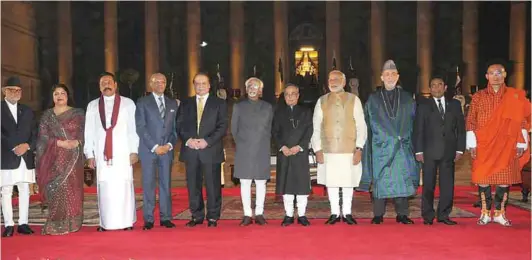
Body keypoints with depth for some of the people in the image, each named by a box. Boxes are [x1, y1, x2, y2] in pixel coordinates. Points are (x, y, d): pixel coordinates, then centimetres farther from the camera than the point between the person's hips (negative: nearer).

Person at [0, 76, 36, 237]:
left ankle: (23, 224, 11)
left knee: (24, 191, 5)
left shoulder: (27, 111, 16)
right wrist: (14, 148, -13)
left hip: (26, 158, 4)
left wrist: (27, 146, -6)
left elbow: (34, 134, 12)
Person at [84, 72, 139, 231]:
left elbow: (133, 128, 2)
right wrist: (89, 154, 3)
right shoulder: (92, 106, 12)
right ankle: (105, 223, 6)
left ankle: (127, 221, 5)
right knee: (104, 188, 0)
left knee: (124, 187, -2)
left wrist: (134, 151, -5)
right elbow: (89, 131, 10)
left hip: (123, 152, -1)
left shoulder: (128, 103, 7)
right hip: (101, 153, 2)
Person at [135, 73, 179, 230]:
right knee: (148, 184, 0)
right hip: (148, 150, -3)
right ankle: (148, 219, 6)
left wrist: (169, 145, -4)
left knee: (166, 184, 4)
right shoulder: (142, 103, 3)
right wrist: (154, 146, -11)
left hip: (167, 150, 3)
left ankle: (166, 218, 10)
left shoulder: (173, 103, 14)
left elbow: (175, 128, 12)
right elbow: (140, 128, -4)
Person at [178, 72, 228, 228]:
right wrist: (188, 140, -9)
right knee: (193, 185, 6)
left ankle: (213, 217, 10)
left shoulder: (219, 103, 7)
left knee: (213, 185, 0)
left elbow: (222, 126, -1)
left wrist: (207, 141, -13)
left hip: (211, 150, -2)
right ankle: (197, 216, 16)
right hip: (190, 151, 3)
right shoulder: (185, 104, 15)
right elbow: (180, 126, 9)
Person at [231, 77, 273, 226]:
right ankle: (247, 214, 6)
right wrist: (241, 143, 5)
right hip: (244, 151, 0)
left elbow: (270, 129, 12)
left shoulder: (268, 107, 10)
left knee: (261, 182, 2)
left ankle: (259, 214, 10)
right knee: (245, 182, -1)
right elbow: (233, 129, 10)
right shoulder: (239, 106, 8)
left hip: (262, 151, 1)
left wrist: (264, 143, 5)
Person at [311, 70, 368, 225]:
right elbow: (316, 128, 6)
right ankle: (334, 213, 18)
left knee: (348, 182, 6)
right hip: (328, 150, 1)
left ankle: (347, 213, 19)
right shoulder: (322, 101, 7)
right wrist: (317, 149, -2)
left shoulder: (354, 100, 4)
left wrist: (359, 148, -7)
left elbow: (361, 126, 1)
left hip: (349, 150, -1)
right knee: (331, 182, 5)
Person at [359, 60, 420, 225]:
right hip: (380, 147, -1)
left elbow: (412, 122, 11)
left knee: (402, 180, 1)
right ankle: (378, 214, 7)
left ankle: (402, 214, 8)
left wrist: (403, 137, 0)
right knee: (380, 180, 0)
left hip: (402, 147, 1)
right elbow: (368, 124, 5)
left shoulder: (407, 98, 10)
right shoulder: (373, 99, 7)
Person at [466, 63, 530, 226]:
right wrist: (472, 143, -4)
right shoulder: (478, 97, 6)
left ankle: (499, 213, 14)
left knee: (505, 179, 2)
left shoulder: (515, 97, 6)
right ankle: (485, 213, 11)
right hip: (483, 146, 0)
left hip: (507, 147, 0)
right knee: (483, 178, 0)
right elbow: (470, 121, 4)